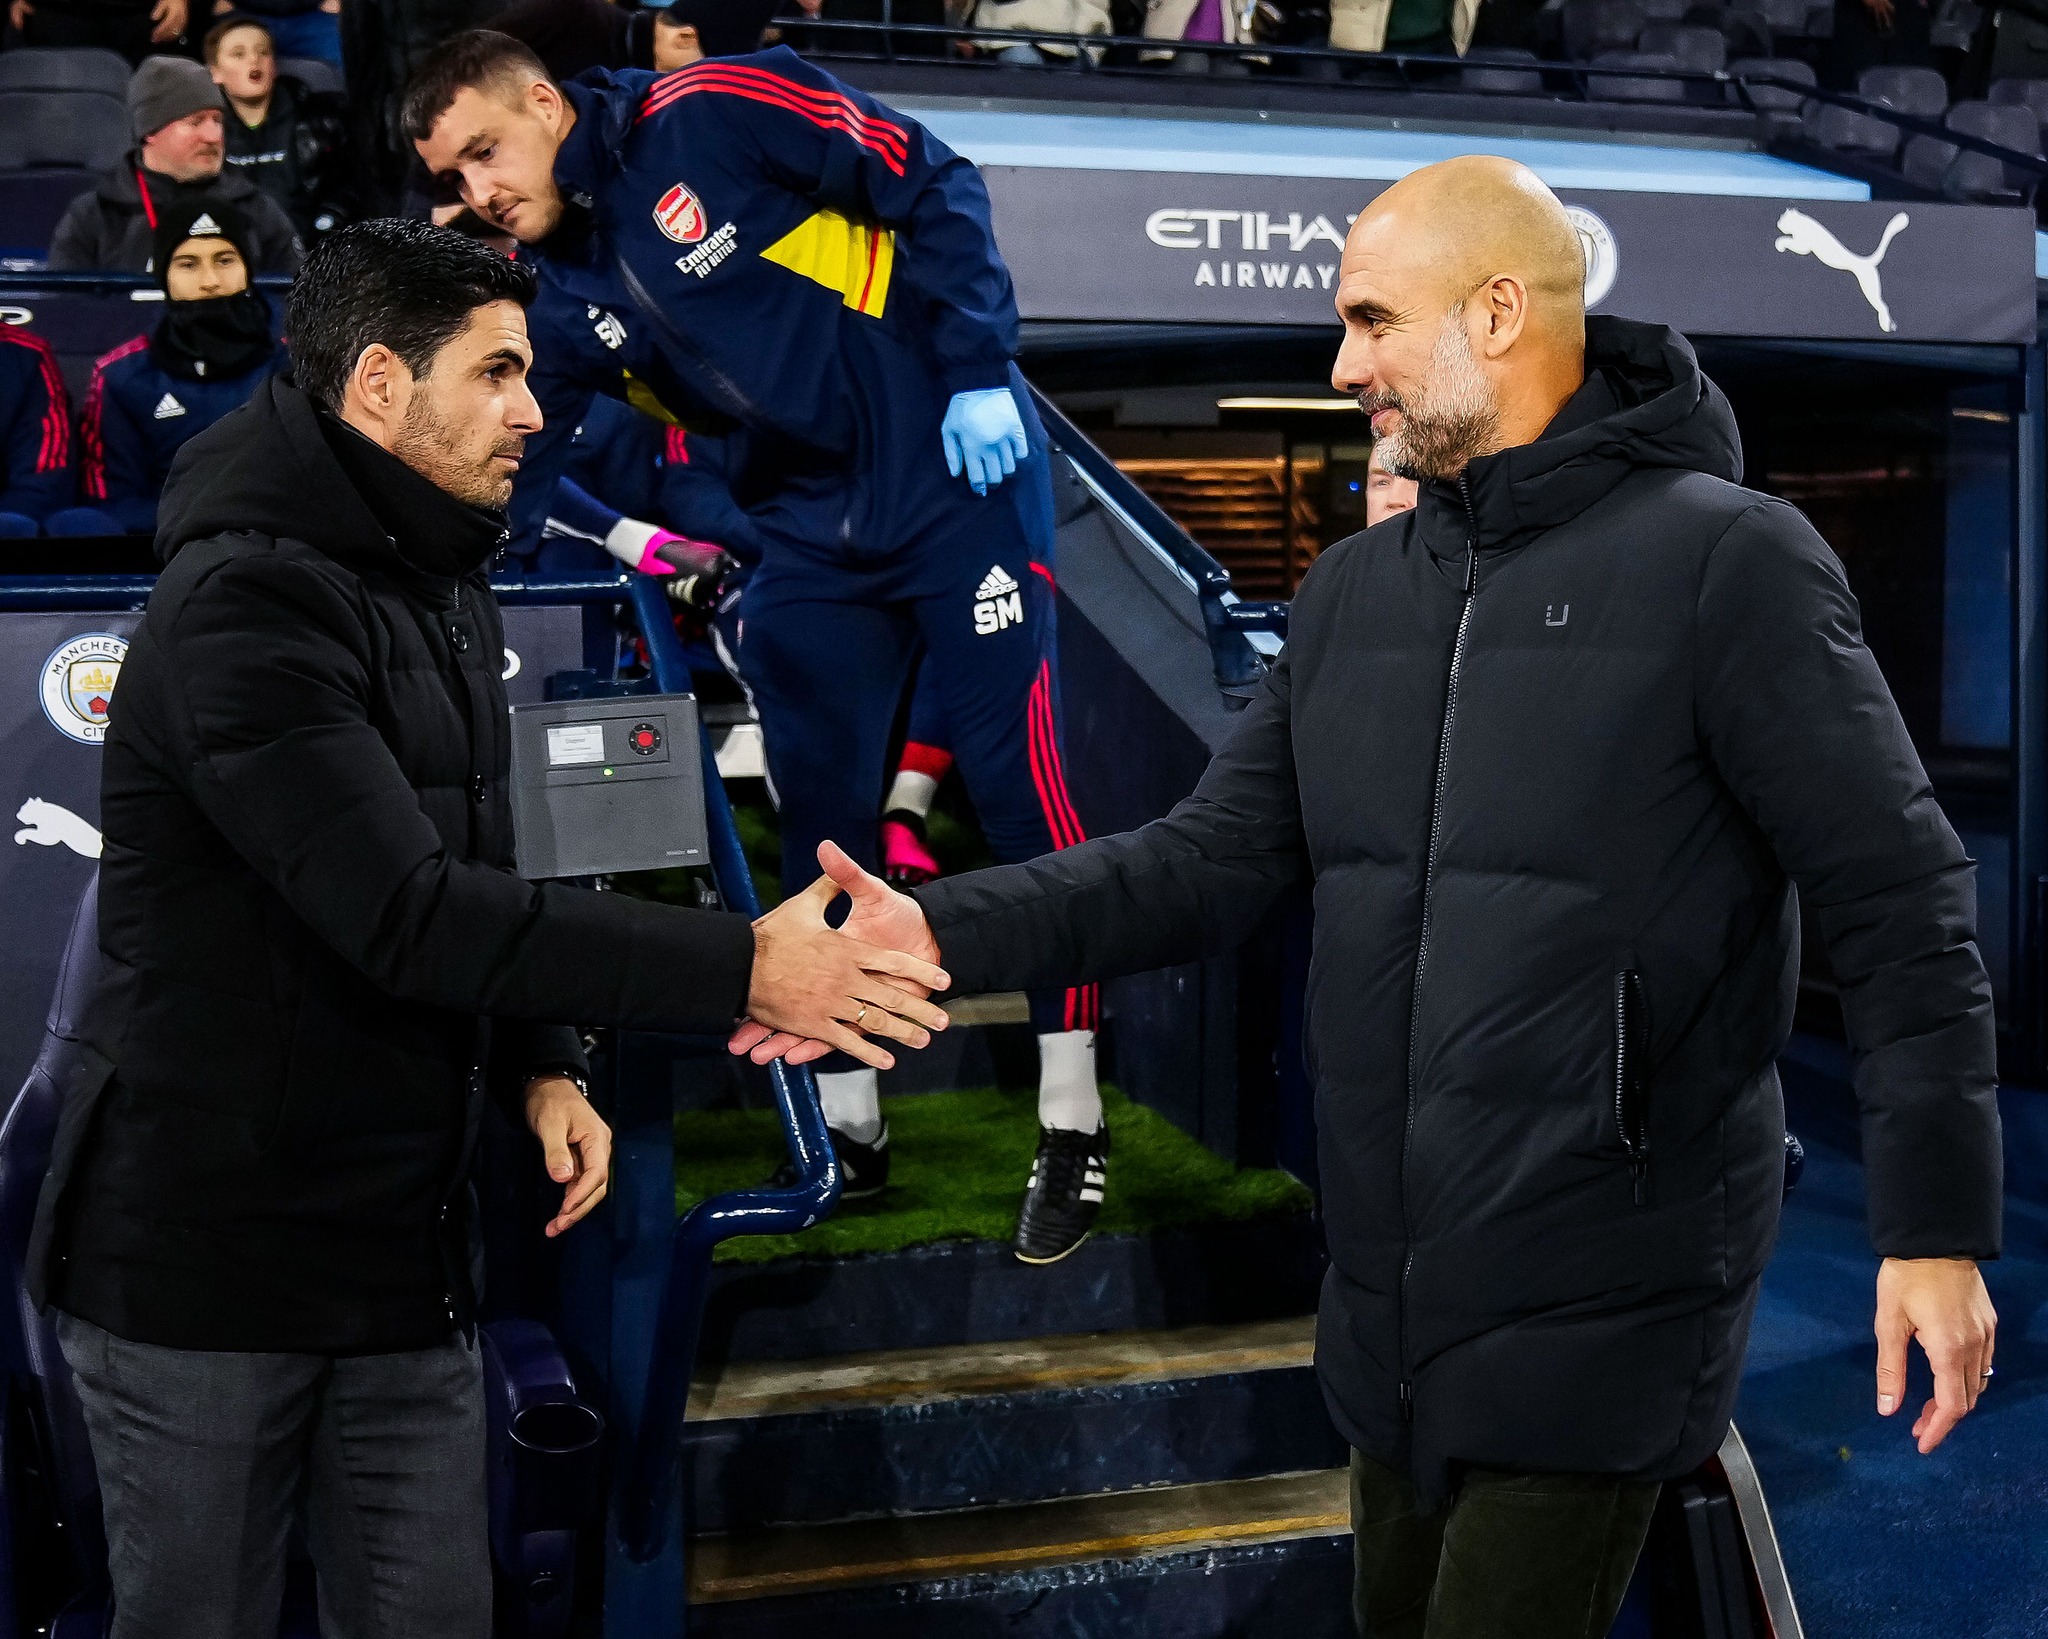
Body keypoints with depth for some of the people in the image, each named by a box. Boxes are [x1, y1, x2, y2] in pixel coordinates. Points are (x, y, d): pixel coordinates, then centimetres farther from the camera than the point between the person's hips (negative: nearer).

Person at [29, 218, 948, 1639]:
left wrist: (540, 1065, 1)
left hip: (402, 1249, 8)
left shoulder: (443, 590, 11)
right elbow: (404, 911, -28)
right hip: (206, 1259, -7)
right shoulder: (246, 601, -19)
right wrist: (742, 968, -29)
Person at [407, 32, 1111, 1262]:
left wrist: (978, 371, -14)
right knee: (823, 815, 7)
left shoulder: (713, 115, -14)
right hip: (813, 533, 6)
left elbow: (935, 186, -11)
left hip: (959, 471, -6)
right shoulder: (562, 304, 4)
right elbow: (515, 474, 7)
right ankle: (848, 1125, 20)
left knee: (1019, 786, -6)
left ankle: (1073, 1124, 5)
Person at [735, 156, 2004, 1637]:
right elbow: (1215, 859, 4)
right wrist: (944, 934, -7)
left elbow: (1899, 901, -11)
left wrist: (1936, 1225, -13)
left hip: (1600, 1319, -6)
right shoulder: (1352, 593, 8)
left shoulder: (1726, 560, -12)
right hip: (1390, 1298, 7)